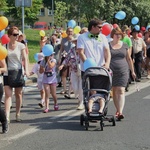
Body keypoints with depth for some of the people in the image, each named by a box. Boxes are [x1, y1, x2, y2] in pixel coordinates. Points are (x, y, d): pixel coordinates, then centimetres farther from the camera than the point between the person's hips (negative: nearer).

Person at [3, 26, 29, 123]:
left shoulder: (21, 46, -1)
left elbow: (25, 58, -7)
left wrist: (26, 70, -21)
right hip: (7, 73, 0)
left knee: (18, 94, 9)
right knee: (8, 94, -8)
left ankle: (18, 114, 22)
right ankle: (7, 116, -15)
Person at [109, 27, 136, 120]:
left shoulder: (125, 45, 9)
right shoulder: (108, 45, 3)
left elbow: (129, 59, 15)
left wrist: (132, 71, 16)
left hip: (123, 72, 0)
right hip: (111, 72, 0)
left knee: (121, 90, -11)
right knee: (114, 91, 7)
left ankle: (120, 112, -18)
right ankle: (118, 110, 20)